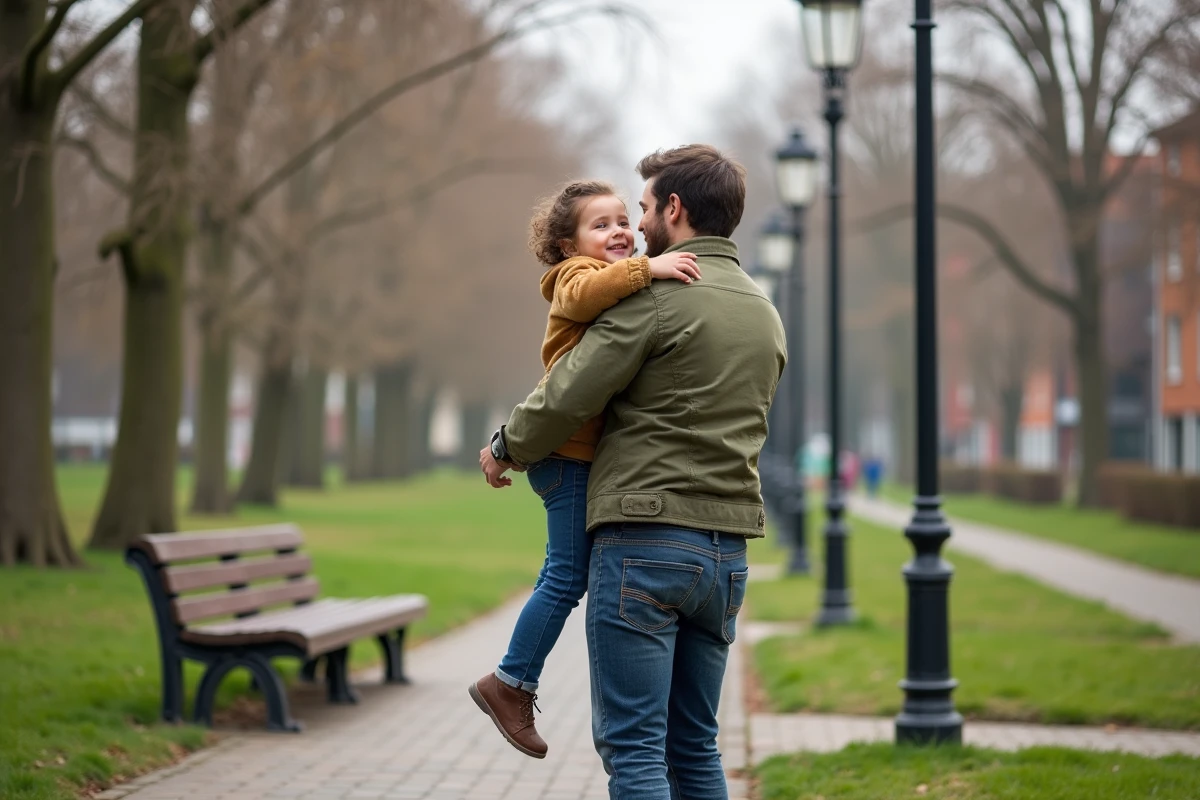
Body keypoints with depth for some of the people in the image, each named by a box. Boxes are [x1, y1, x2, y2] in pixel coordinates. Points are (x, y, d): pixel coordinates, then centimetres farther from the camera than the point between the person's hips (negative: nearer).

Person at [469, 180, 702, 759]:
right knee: (570, 575, -6)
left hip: (596, 454, 9)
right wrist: (647, 269, -40)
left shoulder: (630, 285, 23)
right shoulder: (577, 273, -7)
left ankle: (512, 683, 21)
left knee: (562, 575, 13)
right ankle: (511, 683, 3)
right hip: (571, 449, -9)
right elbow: (583, 294, -34)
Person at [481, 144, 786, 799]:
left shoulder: (656, 294, -9)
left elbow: (568, 396, -10)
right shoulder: (766, 315, 16)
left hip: (645, 539, -7)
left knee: (632, 746, -5)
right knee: (695, 745, 13)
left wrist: (506, 449, 8)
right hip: (726, 551, 8)